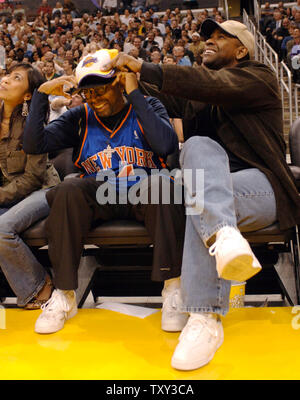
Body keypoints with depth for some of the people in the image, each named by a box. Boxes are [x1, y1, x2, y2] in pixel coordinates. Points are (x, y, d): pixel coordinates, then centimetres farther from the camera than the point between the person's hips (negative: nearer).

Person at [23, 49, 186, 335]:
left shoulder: (147, 107, 6)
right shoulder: (80, 118, 12)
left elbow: (167, 145, -15)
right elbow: (33, 146, 3)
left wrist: (135, 94, -13)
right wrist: (41, 95, -2)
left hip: (143, 196, -1)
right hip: (98, 200, 2)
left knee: (160, 183, -34)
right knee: (68, 190, -29)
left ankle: (173, 288, -27)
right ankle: (64, 295, -22)